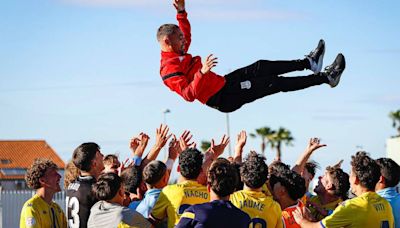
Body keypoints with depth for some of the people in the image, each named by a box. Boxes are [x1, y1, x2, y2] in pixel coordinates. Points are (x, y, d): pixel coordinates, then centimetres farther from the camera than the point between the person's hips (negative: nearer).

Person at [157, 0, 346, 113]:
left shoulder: (175, 55, 8)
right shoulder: (169, 69, -22)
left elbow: (186, 34, 27)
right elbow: (188, 95, -34)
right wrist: (202, 72, -44)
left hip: (222, 84, 10)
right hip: (224, 98, -10)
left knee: (261, 67, 7)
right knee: (274, 83, -10)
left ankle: (308, 62, 18)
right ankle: (325, 78, -5)